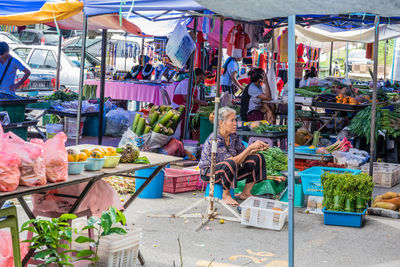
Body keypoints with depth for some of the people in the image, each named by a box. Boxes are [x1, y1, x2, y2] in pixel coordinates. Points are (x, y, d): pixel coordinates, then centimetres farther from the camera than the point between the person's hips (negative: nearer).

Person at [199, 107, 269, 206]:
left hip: (228, 171, 8)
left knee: (257, 158, -4)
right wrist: (251, 147, -32)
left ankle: (246, 193, 1)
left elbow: (243, 152, 5)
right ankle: (225, 195, -18)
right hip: (208, 172, -8)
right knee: (230, 164, -40)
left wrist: (258, 148, -14)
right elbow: (233, 161, -31)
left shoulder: (233, 136, -4)